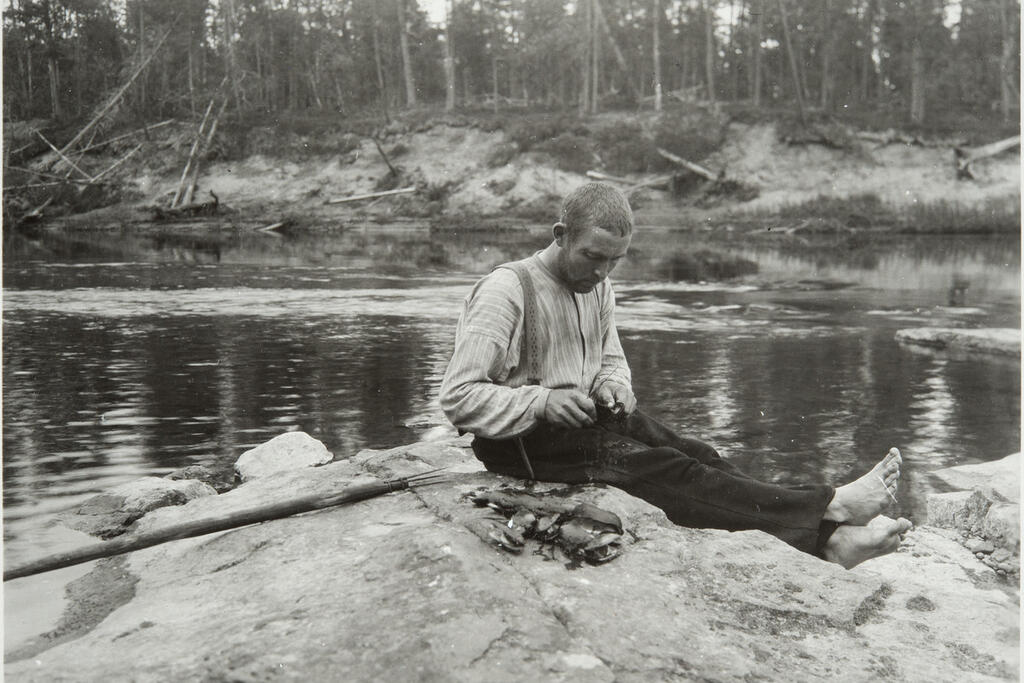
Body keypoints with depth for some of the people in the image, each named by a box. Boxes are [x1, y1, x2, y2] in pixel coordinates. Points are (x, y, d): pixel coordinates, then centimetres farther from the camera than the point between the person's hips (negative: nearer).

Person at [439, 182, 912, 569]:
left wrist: (612, 386, -2)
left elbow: (612, 359, 23)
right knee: (662, 469, -24)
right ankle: (828, 509, -29)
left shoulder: (597, 287, 9)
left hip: (584, 419, 8)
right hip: (522, 440, -7)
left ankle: (827, 539, -26)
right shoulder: (508, 290, -16)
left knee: (690, 453, -16)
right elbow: (457, 398, -18)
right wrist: (543, 403, -25)